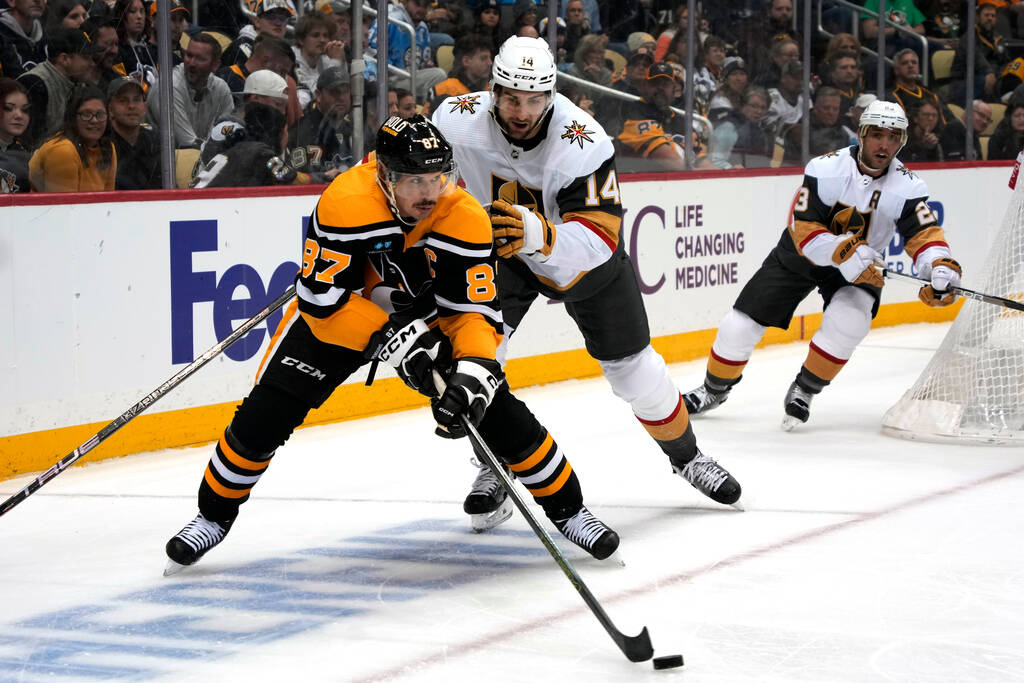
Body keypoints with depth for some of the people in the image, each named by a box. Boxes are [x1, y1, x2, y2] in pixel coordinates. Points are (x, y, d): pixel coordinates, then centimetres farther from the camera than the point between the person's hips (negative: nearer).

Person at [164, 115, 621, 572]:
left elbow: (476, 310, -23)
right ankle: (214, 514, 14)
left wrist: (472, 371, -40)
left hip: (425, 316, 2)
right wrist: (388, 337, -37)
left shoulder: (465, 219, -26)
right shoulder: (344, 202, -34)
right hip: (336, 312, -2)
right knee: (264, 414, -10)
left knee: (501, 415, -9)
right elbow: (322, 299, -32)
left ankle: (566, 507, 12)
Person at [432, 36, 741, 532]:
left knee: (634, 369, 6)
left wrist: (540, 235, -57)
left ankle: (684, 454, 34)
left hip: (582, 257, -1)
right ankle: (493, 470, -2)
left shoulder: (583, 142, -34)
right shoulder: (457, 120, -27)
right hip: (497, 248, 1)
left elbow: (600, 235, -40)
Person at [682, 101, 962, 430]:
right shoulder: (827, 169, -25)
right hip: (799, 255, -1)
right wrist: (845, 254, -38)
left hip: (862, 266, 1)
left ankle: (803, 391, -5)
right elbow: (804, 229, -26)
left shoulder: (907, 187, -18)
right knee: (741, 323, -3)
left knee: (848, 319, -29)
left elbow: (925, 233, -19)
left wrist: (941, 267, -39)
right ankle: (714, 390, 25)